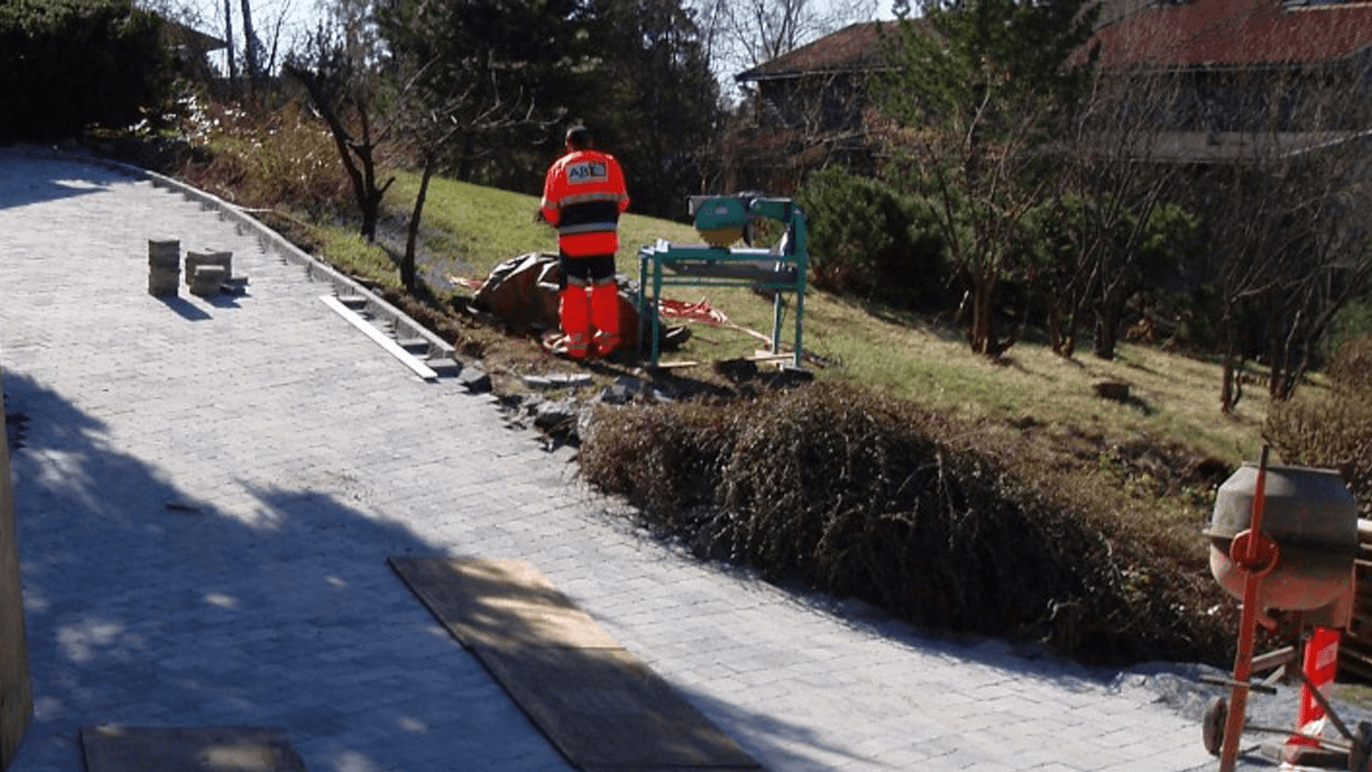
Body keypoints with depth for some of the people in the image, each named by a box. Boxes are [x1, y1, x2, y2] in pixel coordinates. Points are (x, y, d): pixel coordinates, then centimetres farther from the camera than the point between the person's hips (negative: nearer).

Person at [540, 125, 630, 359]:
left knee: (573, 288, 6)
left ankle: (577, 341, 7)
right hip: (605, 236, 1)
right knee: (604, 285, 12)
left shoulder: (560, 167, 4)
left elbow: (549, 208, 2)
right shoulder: (609, 163, 8)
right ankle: (608, 336, 16)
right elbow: (622, 201, 9)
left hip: (572, 238, -1)